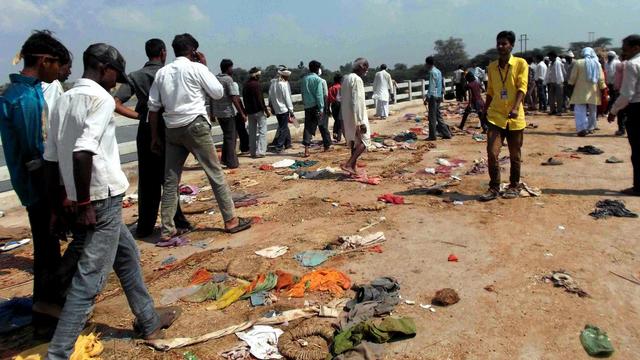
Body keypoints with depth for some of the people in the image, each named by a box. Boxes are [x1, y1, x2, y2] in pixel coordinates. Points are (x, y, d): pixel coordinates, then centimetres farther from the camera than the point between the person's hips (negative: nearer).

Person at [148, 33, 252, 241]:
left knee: (171, 180, 7)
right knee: (215, 174, 3)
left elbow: (153, 107, 8)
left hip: (172, 129, 5)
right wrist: (205, 67, 10)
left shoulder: (162, 72, 10)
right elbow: (218, 93, 2)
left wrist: (154, 136, 14)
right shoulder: (196, 68, -3)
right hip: (195, 126, -5)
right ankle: (231, 220, 9)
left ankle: (167, 230, 9)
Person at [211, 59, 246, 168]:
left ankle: (225, 159, 21)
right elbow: (234, 98, -17)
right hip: (228, 112, -7)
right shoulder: (228, 79, -13)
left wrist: (212, 113, 19)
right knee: (230, 137, 3)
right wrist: (242, 113, -14)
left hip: (218, 112, 7)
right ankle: (231, 162, 7)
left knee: (228, 136, 20)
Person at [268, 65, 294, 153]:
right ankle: (279, 147, 0)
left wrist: (271, 106, 16)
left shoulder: (272, 82, 4)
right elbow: (287, 98, -13)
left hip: (276, 109, 7)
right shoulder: (284, 84, -15)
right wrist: (291, 110, -7)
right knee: (283, 128, 0)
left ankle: (287, 143, 29)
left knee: (283, 126, 19)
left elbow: (270, 96, 8)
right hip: (283, 109, -7)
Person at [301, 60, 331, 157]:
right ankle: (327, 146, 21)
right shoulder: (318, 79, -8)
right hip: (316, 106, -4)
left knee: (308, 127, 3)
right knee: (323, 126, 10)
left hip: (307, 106, 4)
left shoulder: (304, 79, 7)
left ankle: (306, 148, -8)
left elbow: (303, 93, 11)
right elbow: (319, 95, -13)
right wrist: (321, 108, -13)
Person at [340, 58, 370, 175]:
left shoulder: (346, 78, 12)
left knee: (354, 141, 14)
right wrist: (361, 122, -22)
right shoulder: (357, 80, -16)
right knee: (364, 140, -4)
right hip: (356, 116, -9)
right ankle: (348, 164, -13)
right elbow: (357, 102, -22)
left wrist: (343, 118, 19)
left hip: (347, 116, 9)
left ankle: (354, 167, 18)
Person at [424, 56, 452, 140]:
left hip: (433, 97, -9)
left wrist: (427, 98, -16)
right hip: (438, 96, 9)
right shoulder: (438, 71, 16)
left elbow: (432, 86, -17)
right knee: (438, 116, 13)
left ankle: (432, 136, -1)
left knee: (432, 117, -4)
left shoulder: (432, 72, -13)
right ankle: (446, 133, 14)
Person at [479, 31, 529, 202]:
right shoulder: (492, 66, 10)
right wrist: (484, 111, 19)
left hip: (515, 118, -2)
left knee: (515, 156, 8)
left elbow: (522, 88, -13)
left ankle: (514, 187, 24)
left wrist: (515, 108, -28)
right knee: (492, 153, -8)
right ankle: (494, 188, 3)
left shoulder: (521, 64, -3)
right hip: (495, 117, 3)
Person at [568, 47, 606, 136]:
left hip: (581, 91, -4)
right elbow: (601, 79, 4)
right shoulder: (597, 64, 5)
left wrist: (570, 84, 13)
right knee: (592, 111, 16)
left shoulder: (578, 63, -6)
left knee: (580, 110, -6)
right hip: (594, 91, 4)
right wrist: (603, 88, 14)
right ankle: (590, 128, 24)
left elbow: (573, 77, -4)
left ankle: (582, 128, -20)